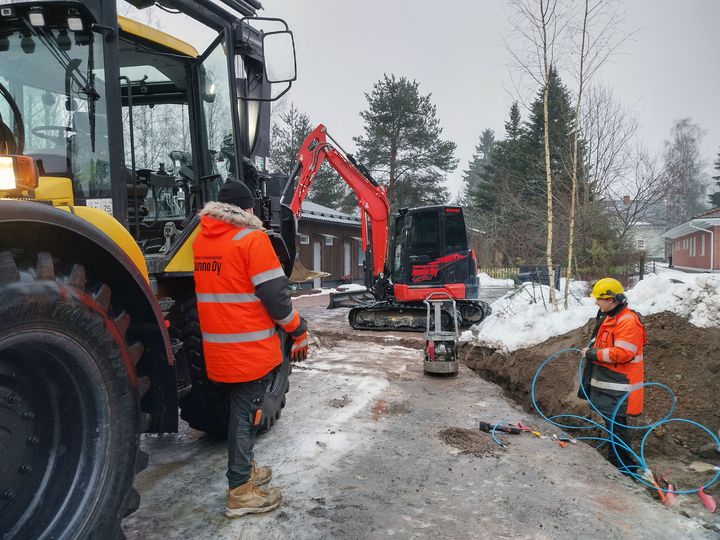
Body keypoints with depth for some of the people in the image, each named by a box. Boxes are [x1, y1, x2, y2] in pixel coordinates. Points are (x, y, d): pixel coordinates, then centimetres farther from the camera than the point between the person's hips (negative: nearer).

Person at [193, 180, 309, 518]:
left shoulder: (200, 240, 7)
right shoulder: (251, 238, -14)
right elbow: (274, 294, -16)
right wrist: (299, 331, -6)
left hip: (218, 348, 7)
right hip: (251, 348, -7)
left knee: (239, 410, 22)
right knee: (246, 414, 3)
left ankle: (243, 469, 37)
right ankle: (240, 491, 13)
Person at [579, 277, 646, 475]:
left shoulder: (628, 321, -18)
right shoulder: (608, 317, 14)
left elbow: (622, 353, -25)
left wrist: (593, 354, -19)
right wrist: (591, 351, 9)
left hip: (618, 388, -10)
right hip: (606, 383, 10)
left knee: (616, 425, -5)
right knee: (610, 422, 18)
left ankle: (625, 465, 8)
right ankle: (615, 460, 31)